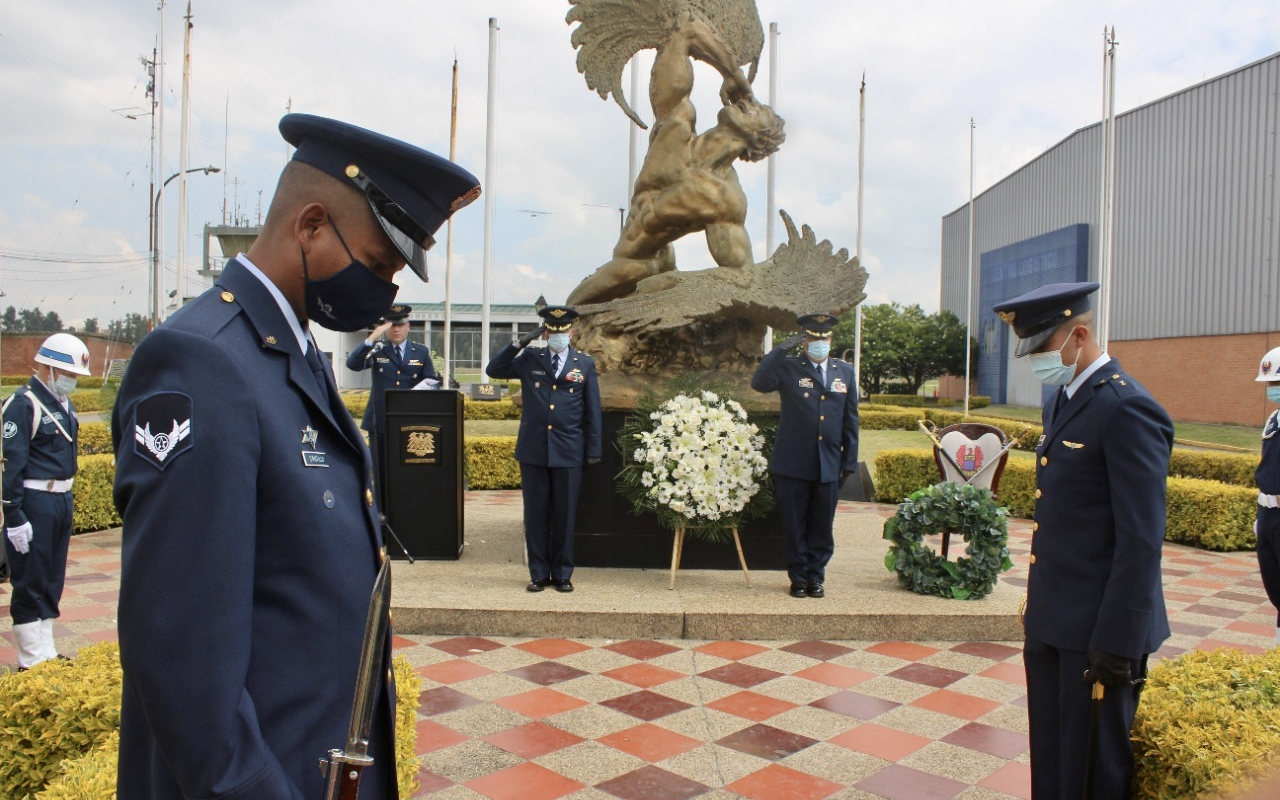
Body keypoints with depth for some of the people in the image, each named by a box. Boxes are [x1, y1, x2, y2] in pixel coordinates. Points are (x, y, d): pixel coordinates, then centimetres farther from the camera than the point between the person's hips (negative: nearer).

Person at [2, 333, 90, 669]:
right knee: (29, 583, 2)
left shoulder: (64, 404, 12)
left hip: (61, 500, 8)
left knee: (53, 581, 15)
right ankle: (32, 661, 11)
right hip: (33, 504, -8)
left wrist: (66, 501, 17)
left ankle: (47, 652, 26)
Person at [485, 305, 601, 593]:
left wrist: (593, 451, 3)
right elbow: (493, 370, 1)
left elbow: (592, 410, 6)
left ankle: (562, 574, 18)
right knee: (535, 514, 6)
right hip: (533, 450, 1)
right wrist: (520, 343, -9)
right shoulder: (529, 359, 6)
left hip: (568, 451, -1)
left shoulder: (585, 364, 5)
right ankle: (538, 573, 17)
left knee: (564, 515, 6)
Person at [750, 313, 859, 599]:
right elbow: (759, 383, -20)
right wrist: (782, 349, -21)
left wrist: (849, 462, 8)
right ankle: (799, 577, 20)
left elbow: (850, 421, 12)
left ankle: (816, 577, 23)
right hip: (792, 464, -2)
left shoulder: (845, 372, 10)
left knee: (822, 525, 9)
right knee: (794, 525, 6)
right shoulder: (788, 367, 0)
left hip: (829, 465, 2)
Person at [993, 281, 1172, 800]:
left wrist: (1117, 643, -20)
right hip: (1052, 621, 9)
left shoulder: (1127, 409, -17)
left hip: (1097, 628, -8)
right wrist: (1038, 603, 17)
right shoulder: (1060, 400, 11)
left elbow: (1141, 541, -20)